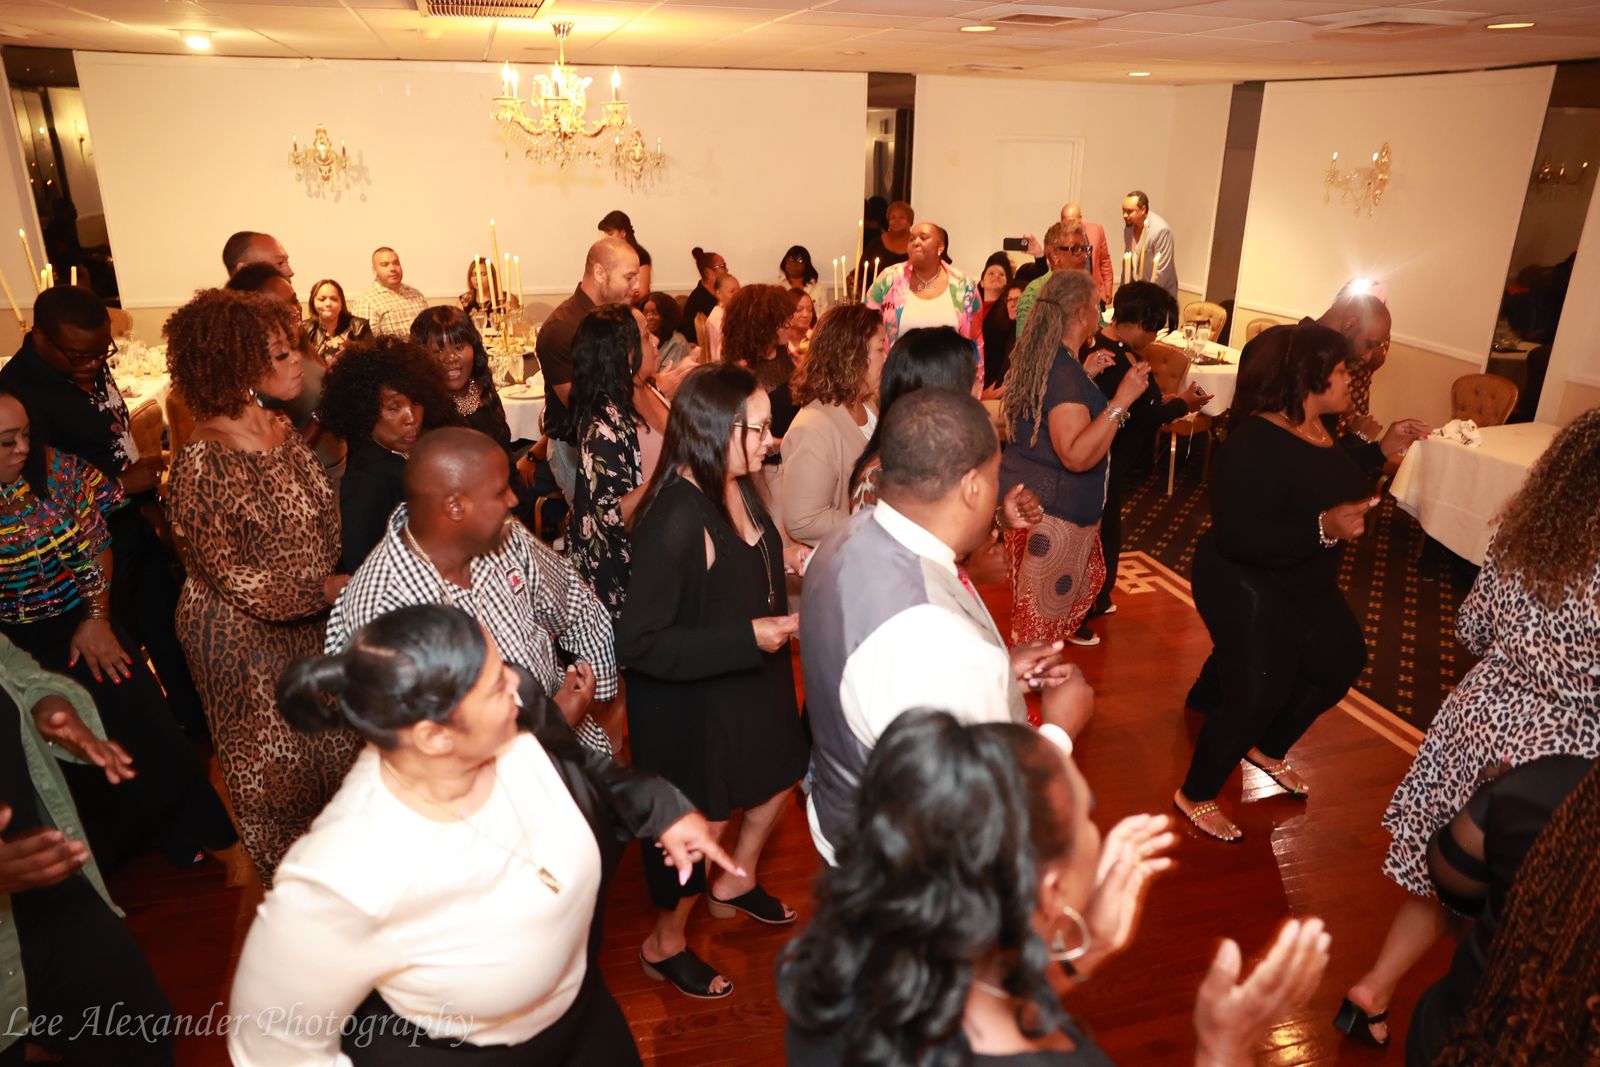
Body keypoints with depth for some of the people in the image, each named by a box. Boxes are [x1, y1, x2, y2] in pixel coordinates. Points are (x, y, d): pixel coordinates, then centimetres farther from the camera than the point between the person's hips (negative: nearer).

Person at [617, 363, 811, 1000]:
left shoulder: (736, 489, -5)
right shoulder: (674, 520, -33)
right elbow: (639, 642, -30)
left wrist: (782, 559, -1)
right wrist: (747, 637, -31)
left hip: (750, 682, 9)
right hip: (690, 703, -9)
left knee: (780, 775, 27)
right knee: (699, 826, 11)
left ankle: (735, 883, 55)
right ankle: (665, 945, 40)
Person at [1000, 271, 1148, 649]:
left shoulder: (1036, 355, 4)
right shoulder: (1066, 372, -26)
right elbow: (1077, 456, -33)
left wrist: (1086, 375, 15)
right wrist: (1120, 400, -34)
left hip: (1022, 488, 9)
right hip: (1054, 505, -9)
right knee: (1044, 602, 6)